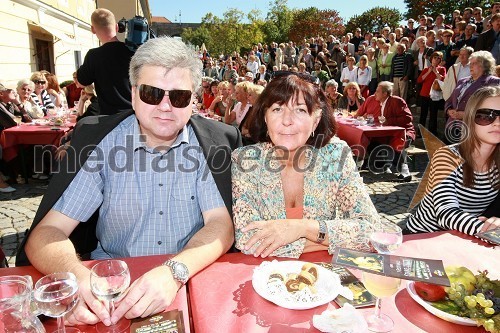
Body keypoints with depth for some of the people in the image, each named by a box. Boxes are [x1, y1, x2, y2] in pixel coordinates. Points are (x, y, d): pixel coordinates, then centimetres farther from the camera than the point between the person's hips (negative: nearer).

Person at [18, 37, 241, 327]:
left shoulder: (213, 142, -5)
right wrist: (75, 276, -29)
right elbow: (47, 232, -7)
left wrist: (175, 271, -31)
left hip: (193, 278, -1)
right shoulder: (99, 141, -5)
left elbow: (221, 224, -12)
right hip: (111, 285, 2)